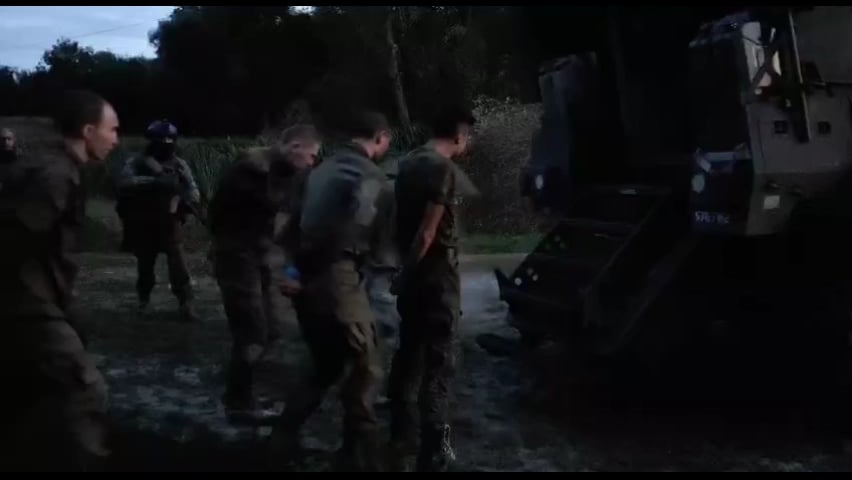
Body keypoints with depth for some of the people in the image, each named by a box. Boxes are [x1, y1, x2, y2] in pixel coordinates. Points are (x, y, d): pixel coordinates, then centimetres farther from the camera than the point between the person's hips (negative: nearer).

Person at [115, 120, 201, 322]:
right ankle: (143, 300, 37)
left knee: (178, 267, -12)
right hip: (144, 225, 0)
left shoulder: (179, 165, -1)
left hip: (169, 224, 0)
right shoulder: (136, 163, -8)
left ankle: (186, 305, -7)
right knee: (144, 267, 14)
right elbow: (125, 182, -26)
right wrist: (154, 181, -39)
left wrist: (189, 201, -30)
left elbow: (193, 190, -6)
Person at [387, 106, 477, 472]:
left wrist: (405, 269, 18)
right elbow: (427, 231, -21)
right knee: (438, 359, -3)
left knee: (409, 351, 17)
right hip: (436, 274, -8)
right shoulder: (444, 169, -18)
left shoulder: (408, 163, 9)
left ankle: (399, 432, 28)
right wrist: (405, 273, -10)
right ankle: (433, 448, 1)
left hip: (414, 272, 8)